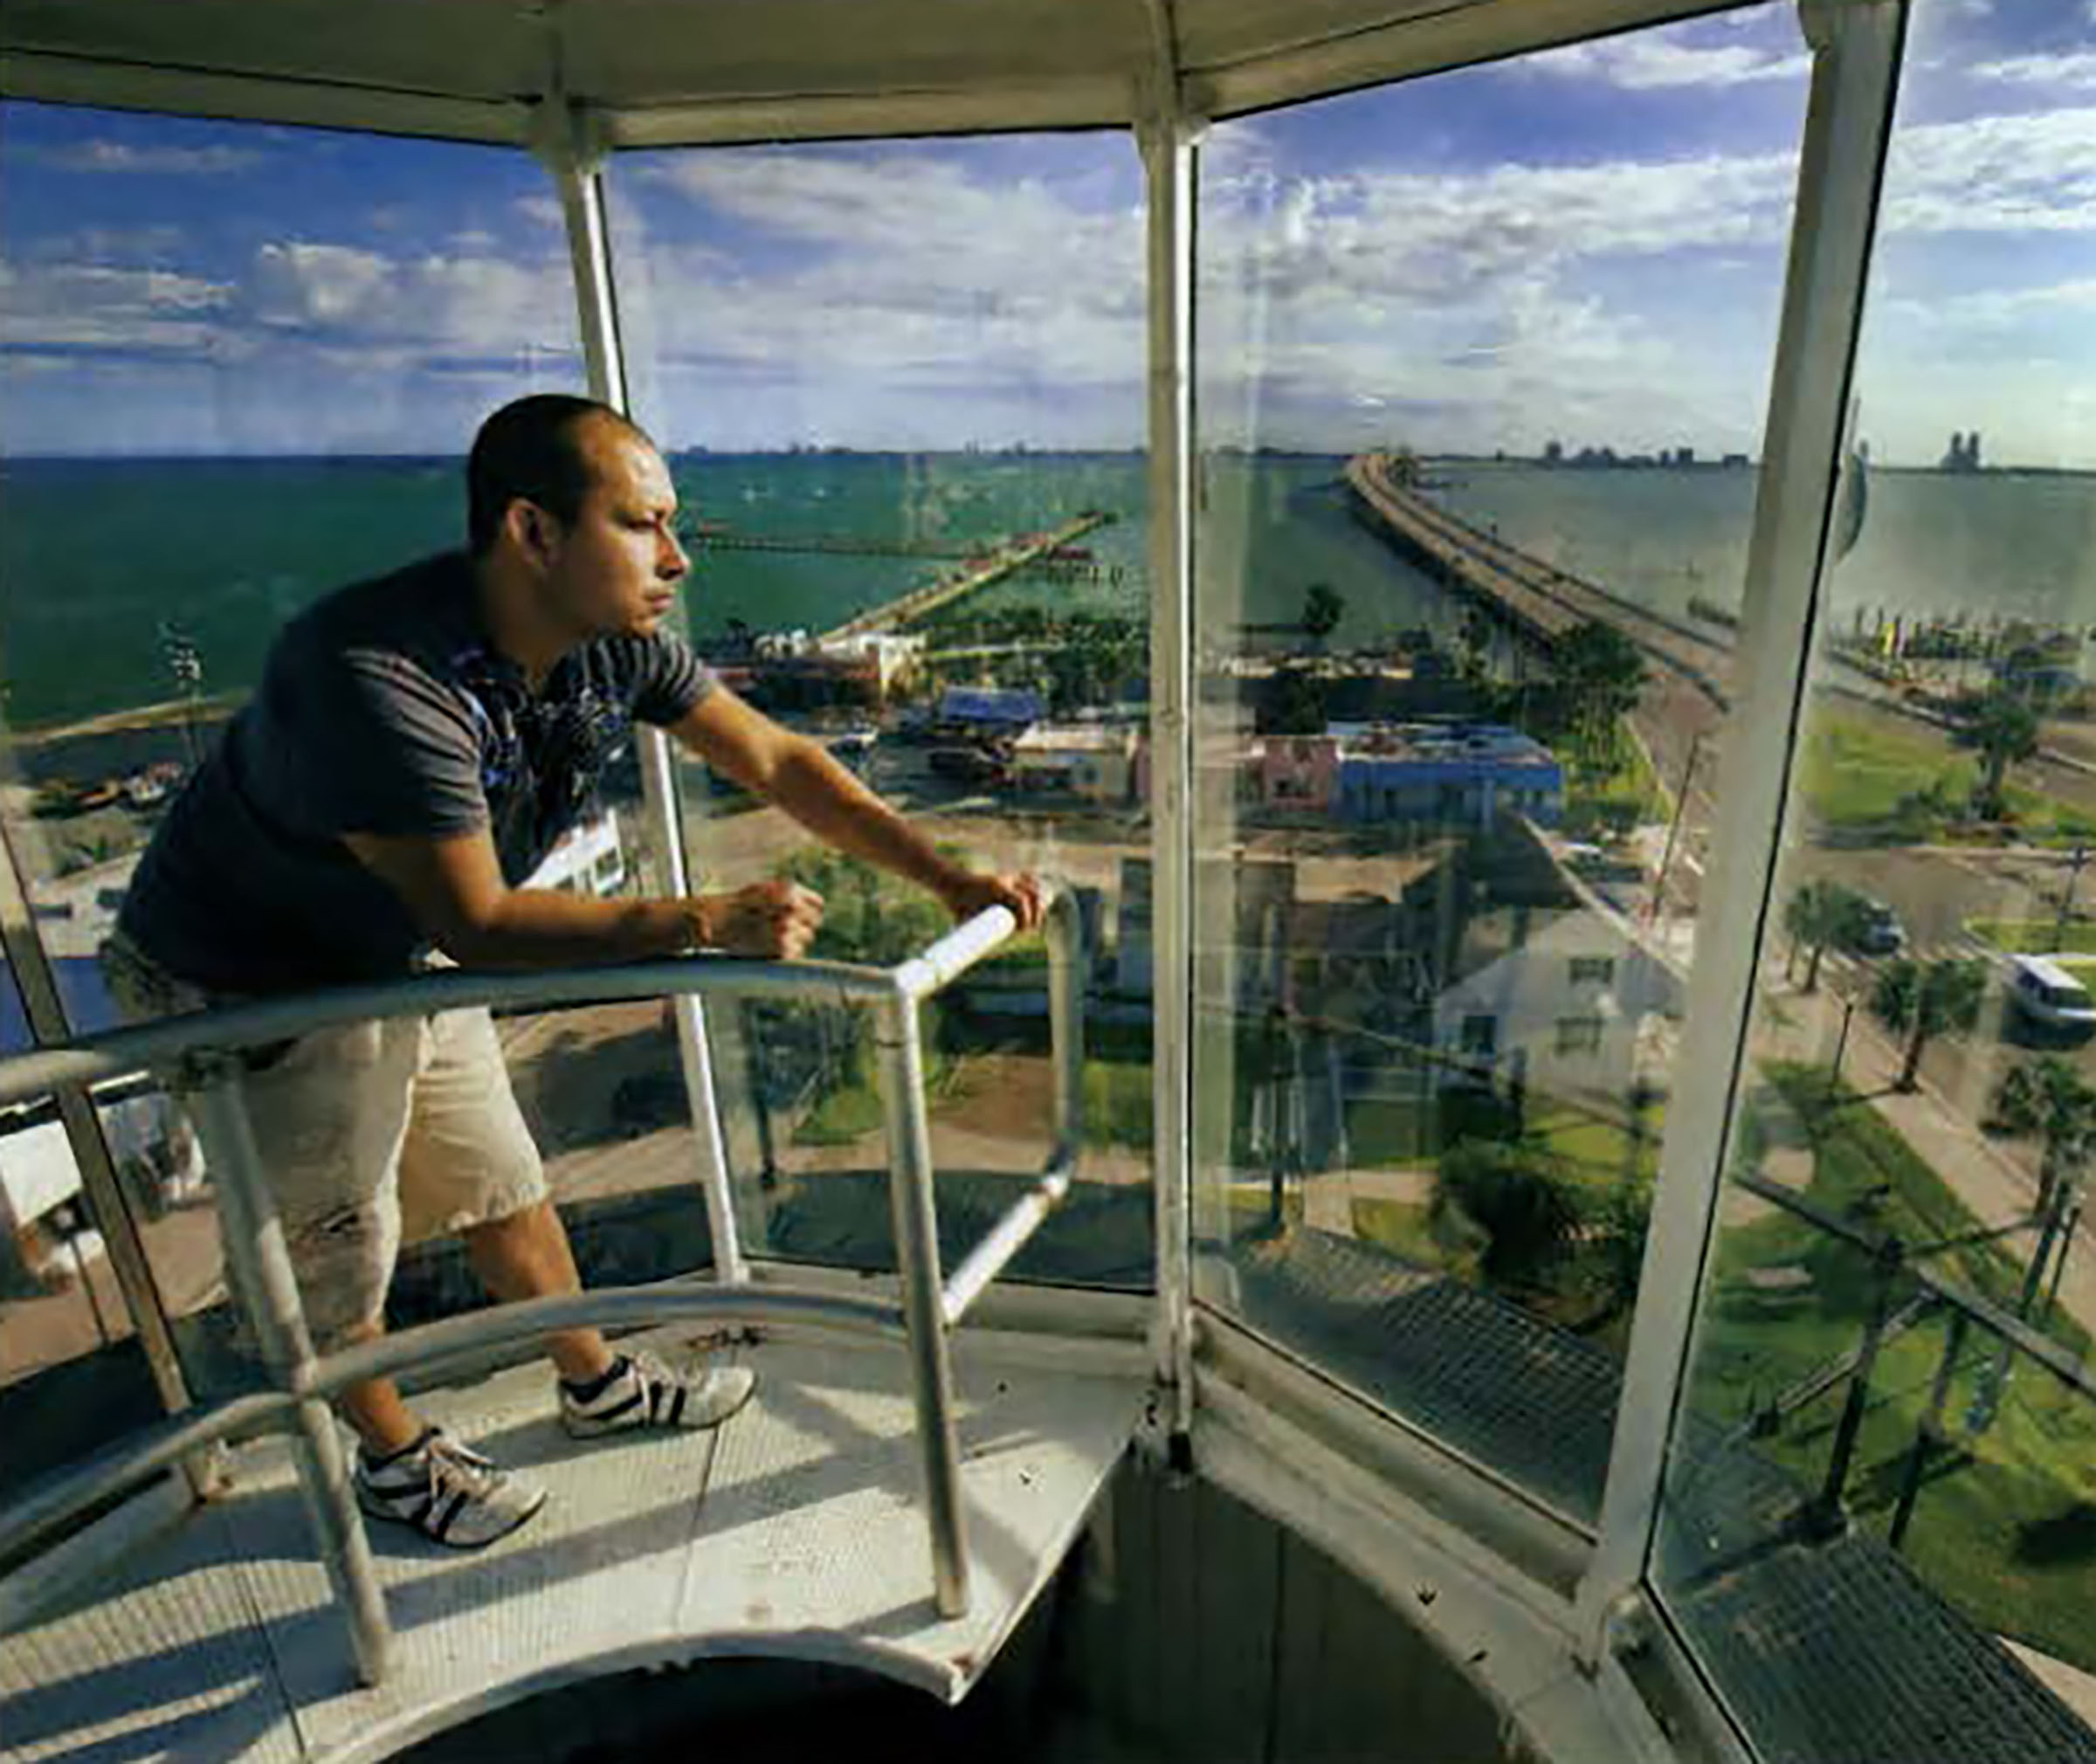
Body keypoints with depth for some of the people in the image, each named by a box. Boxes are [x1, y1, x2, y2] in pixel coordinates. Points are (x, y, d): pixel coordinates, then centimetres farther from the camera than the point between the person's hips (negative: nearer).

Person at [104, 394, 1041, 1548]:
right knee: (339, 1247, 12)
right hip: (251, 994, -6)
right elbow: (480, 925, -35)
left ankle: (597, 1383, 40)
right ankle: (390, 1456, 39)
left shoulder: (614, 642, -15)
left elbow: (772, 760, -10)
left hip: (404, 959, 7)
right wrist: (705, 923, -36)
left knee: (503, 1189, 18)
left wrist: (945, 877, -15)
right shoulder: (377, 680, -38)